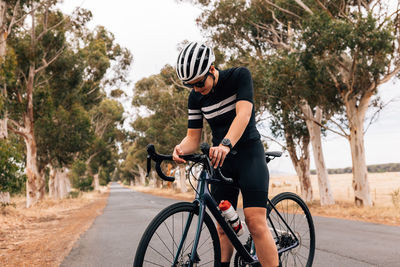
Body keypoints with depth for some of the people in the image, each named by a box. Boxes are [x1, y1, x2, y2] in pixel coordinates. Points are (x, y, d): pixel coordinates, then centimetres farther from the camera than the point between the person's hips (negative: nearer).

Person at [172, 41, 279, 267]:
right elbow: (193, 137, 1)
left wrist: (226, 144, -42)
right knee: (223, 226, 3)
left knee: (256, 223, -17)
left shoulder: (239, 76, -12)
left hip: (249, 154, -5)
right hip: (221, 159, 5)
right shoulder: (196, 97, 0)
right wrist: (181, 149, -23)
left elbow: (243, 114, -25)